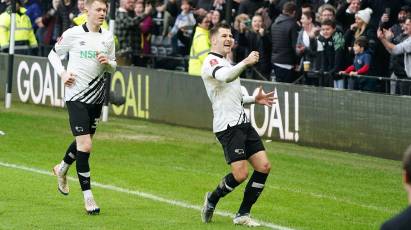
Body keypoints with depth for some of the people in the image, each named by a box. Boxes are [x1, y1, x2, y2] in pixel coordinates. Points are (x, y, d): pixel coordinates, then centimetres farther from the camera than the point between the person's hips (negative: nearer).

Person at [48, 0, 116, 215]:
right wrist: (62, 73, -8)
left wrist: (108, 62, -8)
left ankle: (62, 169, 48)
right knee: (84, 145, -13)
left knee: (84, 141, 18)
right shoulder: (73, 34, -7)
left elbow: (113, 67, 15)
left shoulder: (108, 37, 6)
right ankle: (87, 196, -7)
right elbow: (53, 54, 7)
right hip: (76, 96, -5)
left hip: (96, 97, 5)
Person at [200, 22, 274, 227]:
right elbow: (225, 77, -31)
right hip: (227, 125, -9)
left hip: (242, 123, 9)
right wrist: (245, 62, -45)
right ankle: (212, 200, 12)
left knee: (264, 166, 0)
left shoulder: (226, 63, 24)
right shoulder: (211, 62, -7)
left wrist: (254, 99, 18)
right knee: (241, 174, -15)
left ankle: (243, 214, 9)